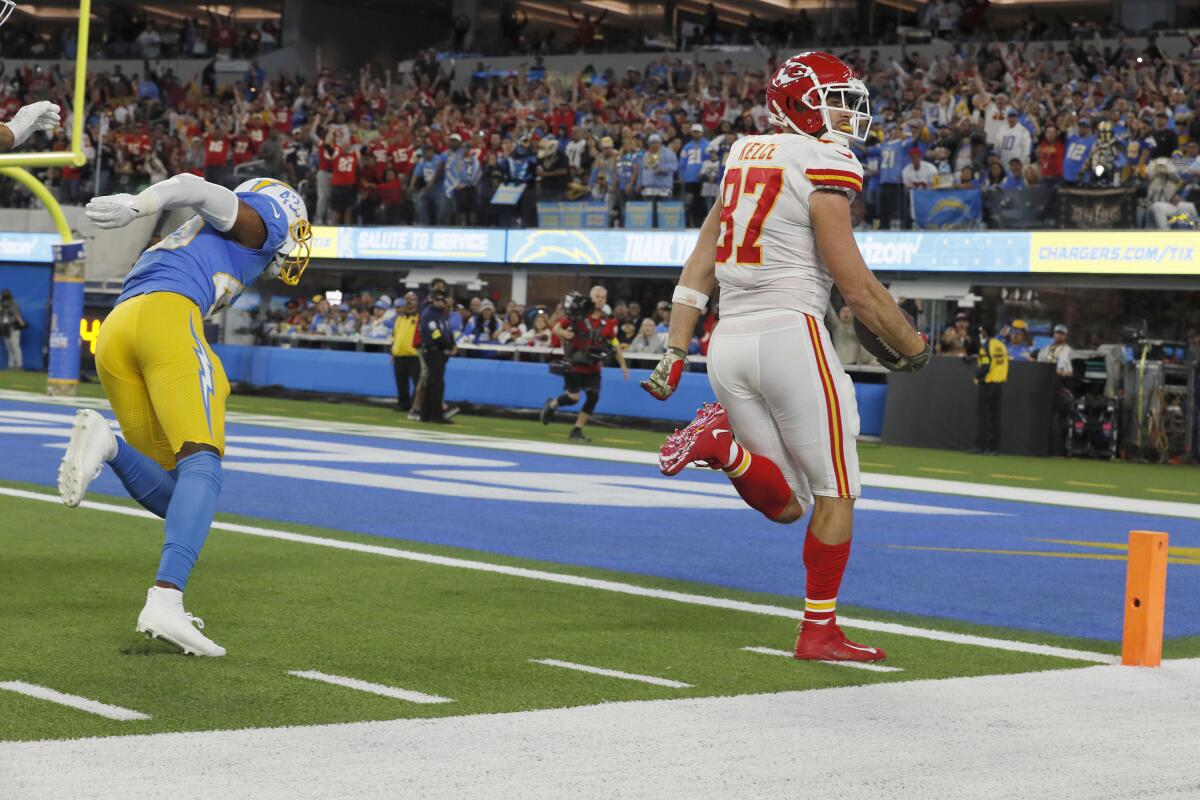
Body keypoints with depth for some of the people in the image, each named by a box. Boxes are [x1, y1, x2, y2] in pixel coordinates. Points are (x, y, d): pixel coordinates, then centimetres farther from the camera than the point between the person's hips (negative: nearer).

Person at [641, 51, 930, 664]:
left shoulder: (745, 158, 16)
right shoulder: (823, 166, -8)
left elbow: (697, 268, 15)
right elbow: (856, 287, -10)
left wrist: (674, 353, 16)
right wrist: (914, 349, 3)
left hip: (730, 342, 7)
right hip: (790, 335, -7)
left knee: (786, 504, 12)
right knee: (835, 494, 7)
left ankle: (724, 442, -13)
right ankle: (819, 632, 8)